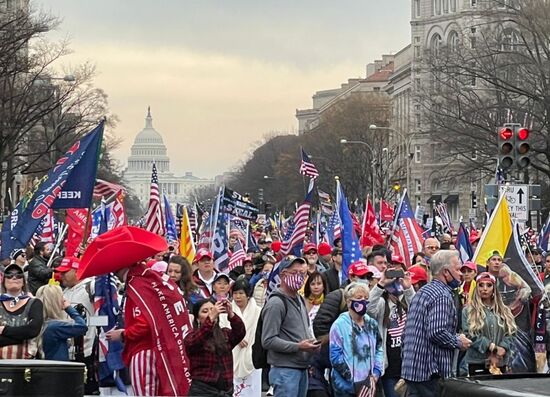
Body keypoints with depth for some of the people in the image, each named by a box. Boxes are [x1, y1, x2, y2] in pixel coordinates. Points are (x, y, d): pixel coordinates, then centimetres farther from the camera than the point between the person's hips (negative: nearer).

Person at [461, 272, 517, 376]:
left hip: (501, 362, 3)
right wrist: (492, 347, -15)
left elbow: (510, 333, 7)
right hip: (477, 362, -3)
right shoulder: (468, 311, 3)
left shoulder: (504, 311, 14)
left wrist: (502, 349, -11)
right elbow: (470, 335, -7)